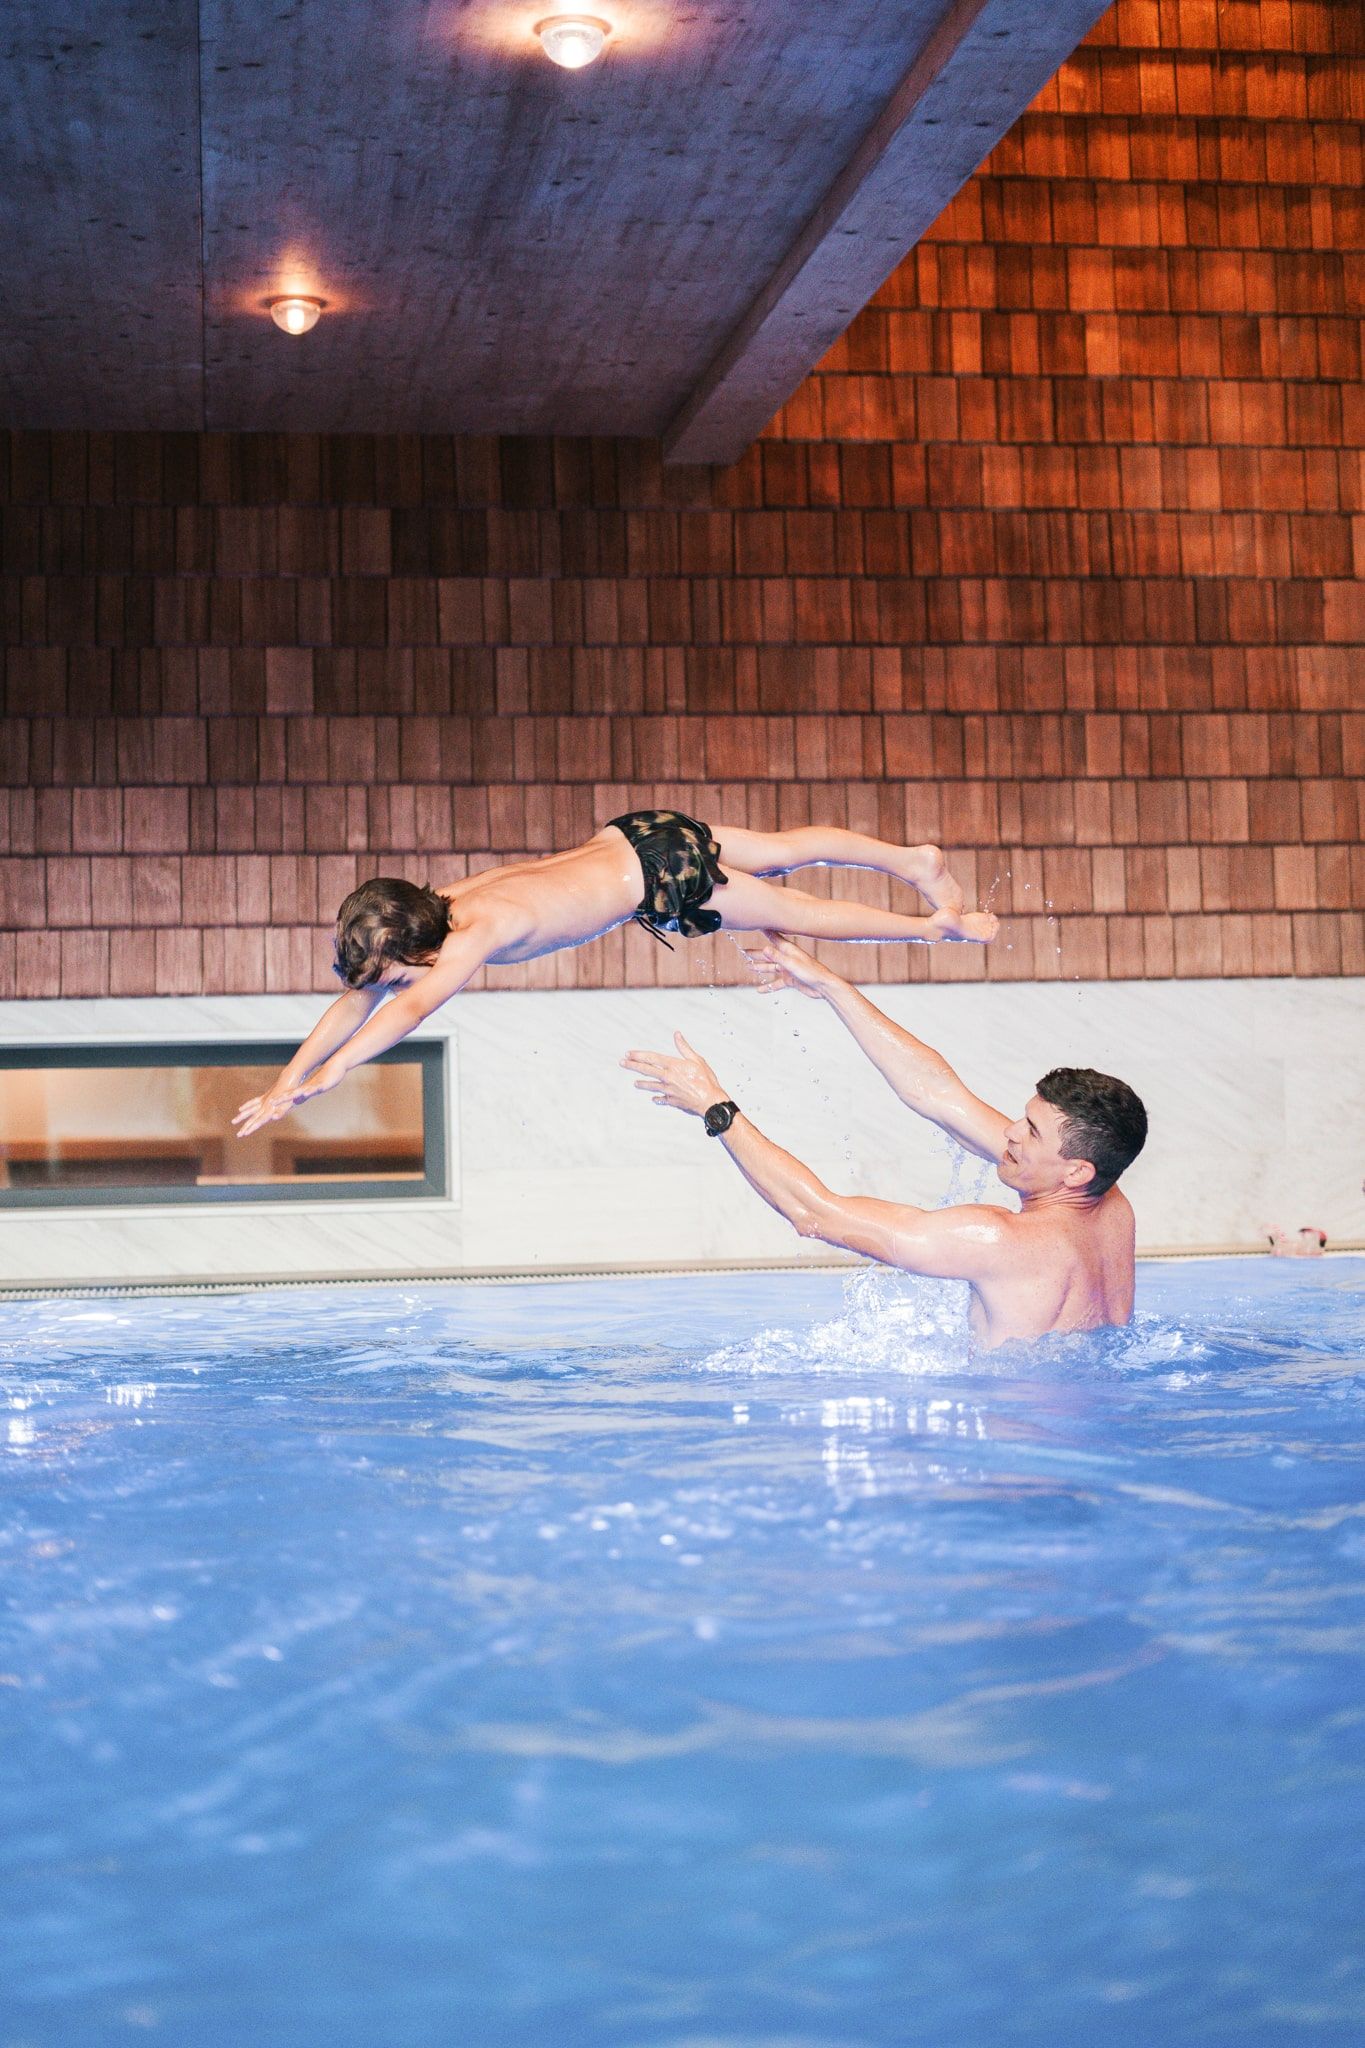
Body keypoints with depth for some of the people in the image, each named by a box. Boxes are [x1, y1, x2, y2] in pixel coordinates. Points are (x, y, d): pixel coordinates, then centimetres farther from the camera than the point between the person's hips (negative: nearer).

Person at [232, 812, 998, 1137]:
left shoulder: (481, 929, -33)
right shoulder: (430, 912, -9)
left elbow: (409, 1010, -46)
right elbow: (355, 1000, -3)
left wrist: (318, 1081, -51)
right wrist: (287, 1076, -10)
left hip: (662, 875, -7)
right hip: (633, 836, 7)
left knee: (796, 910, 10)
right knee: (782, 851, 22)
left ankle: (937, 926, 29)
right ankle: (917, 862, 40)